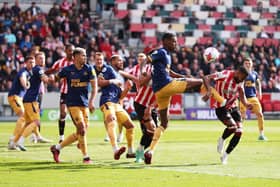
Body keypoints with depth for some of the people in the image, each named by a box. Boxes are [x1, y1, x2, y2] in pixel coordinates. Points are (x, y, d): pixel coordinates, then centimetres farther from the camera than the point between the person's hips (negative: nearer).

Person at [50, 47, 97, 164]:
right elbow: (57, 78, 16)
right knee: (82, 129, -14)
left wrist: (91, 101, -11)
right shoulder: (67, 70, -4)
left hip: (84, 104, 4)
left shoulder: (89, 69, 1)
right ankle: (85, 157, -3)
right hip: (73, 103, -4)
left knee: (79, 133, 5)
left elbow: (94, 87, -2)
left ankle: (57, 148, 19)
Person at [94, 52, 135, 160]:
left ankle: (130, 152, 26)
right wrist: (113, 81, -12)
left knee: (130, 126, 12)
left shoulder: (120, 77, 28)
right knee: (112, 122, -30)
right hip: (107, 102, -9)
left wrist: (127, 88, 11)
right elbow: (99, 82, -10)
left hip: (117, 104, 9)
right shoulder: (108, 69, 4)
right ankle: (115, 150, -49)